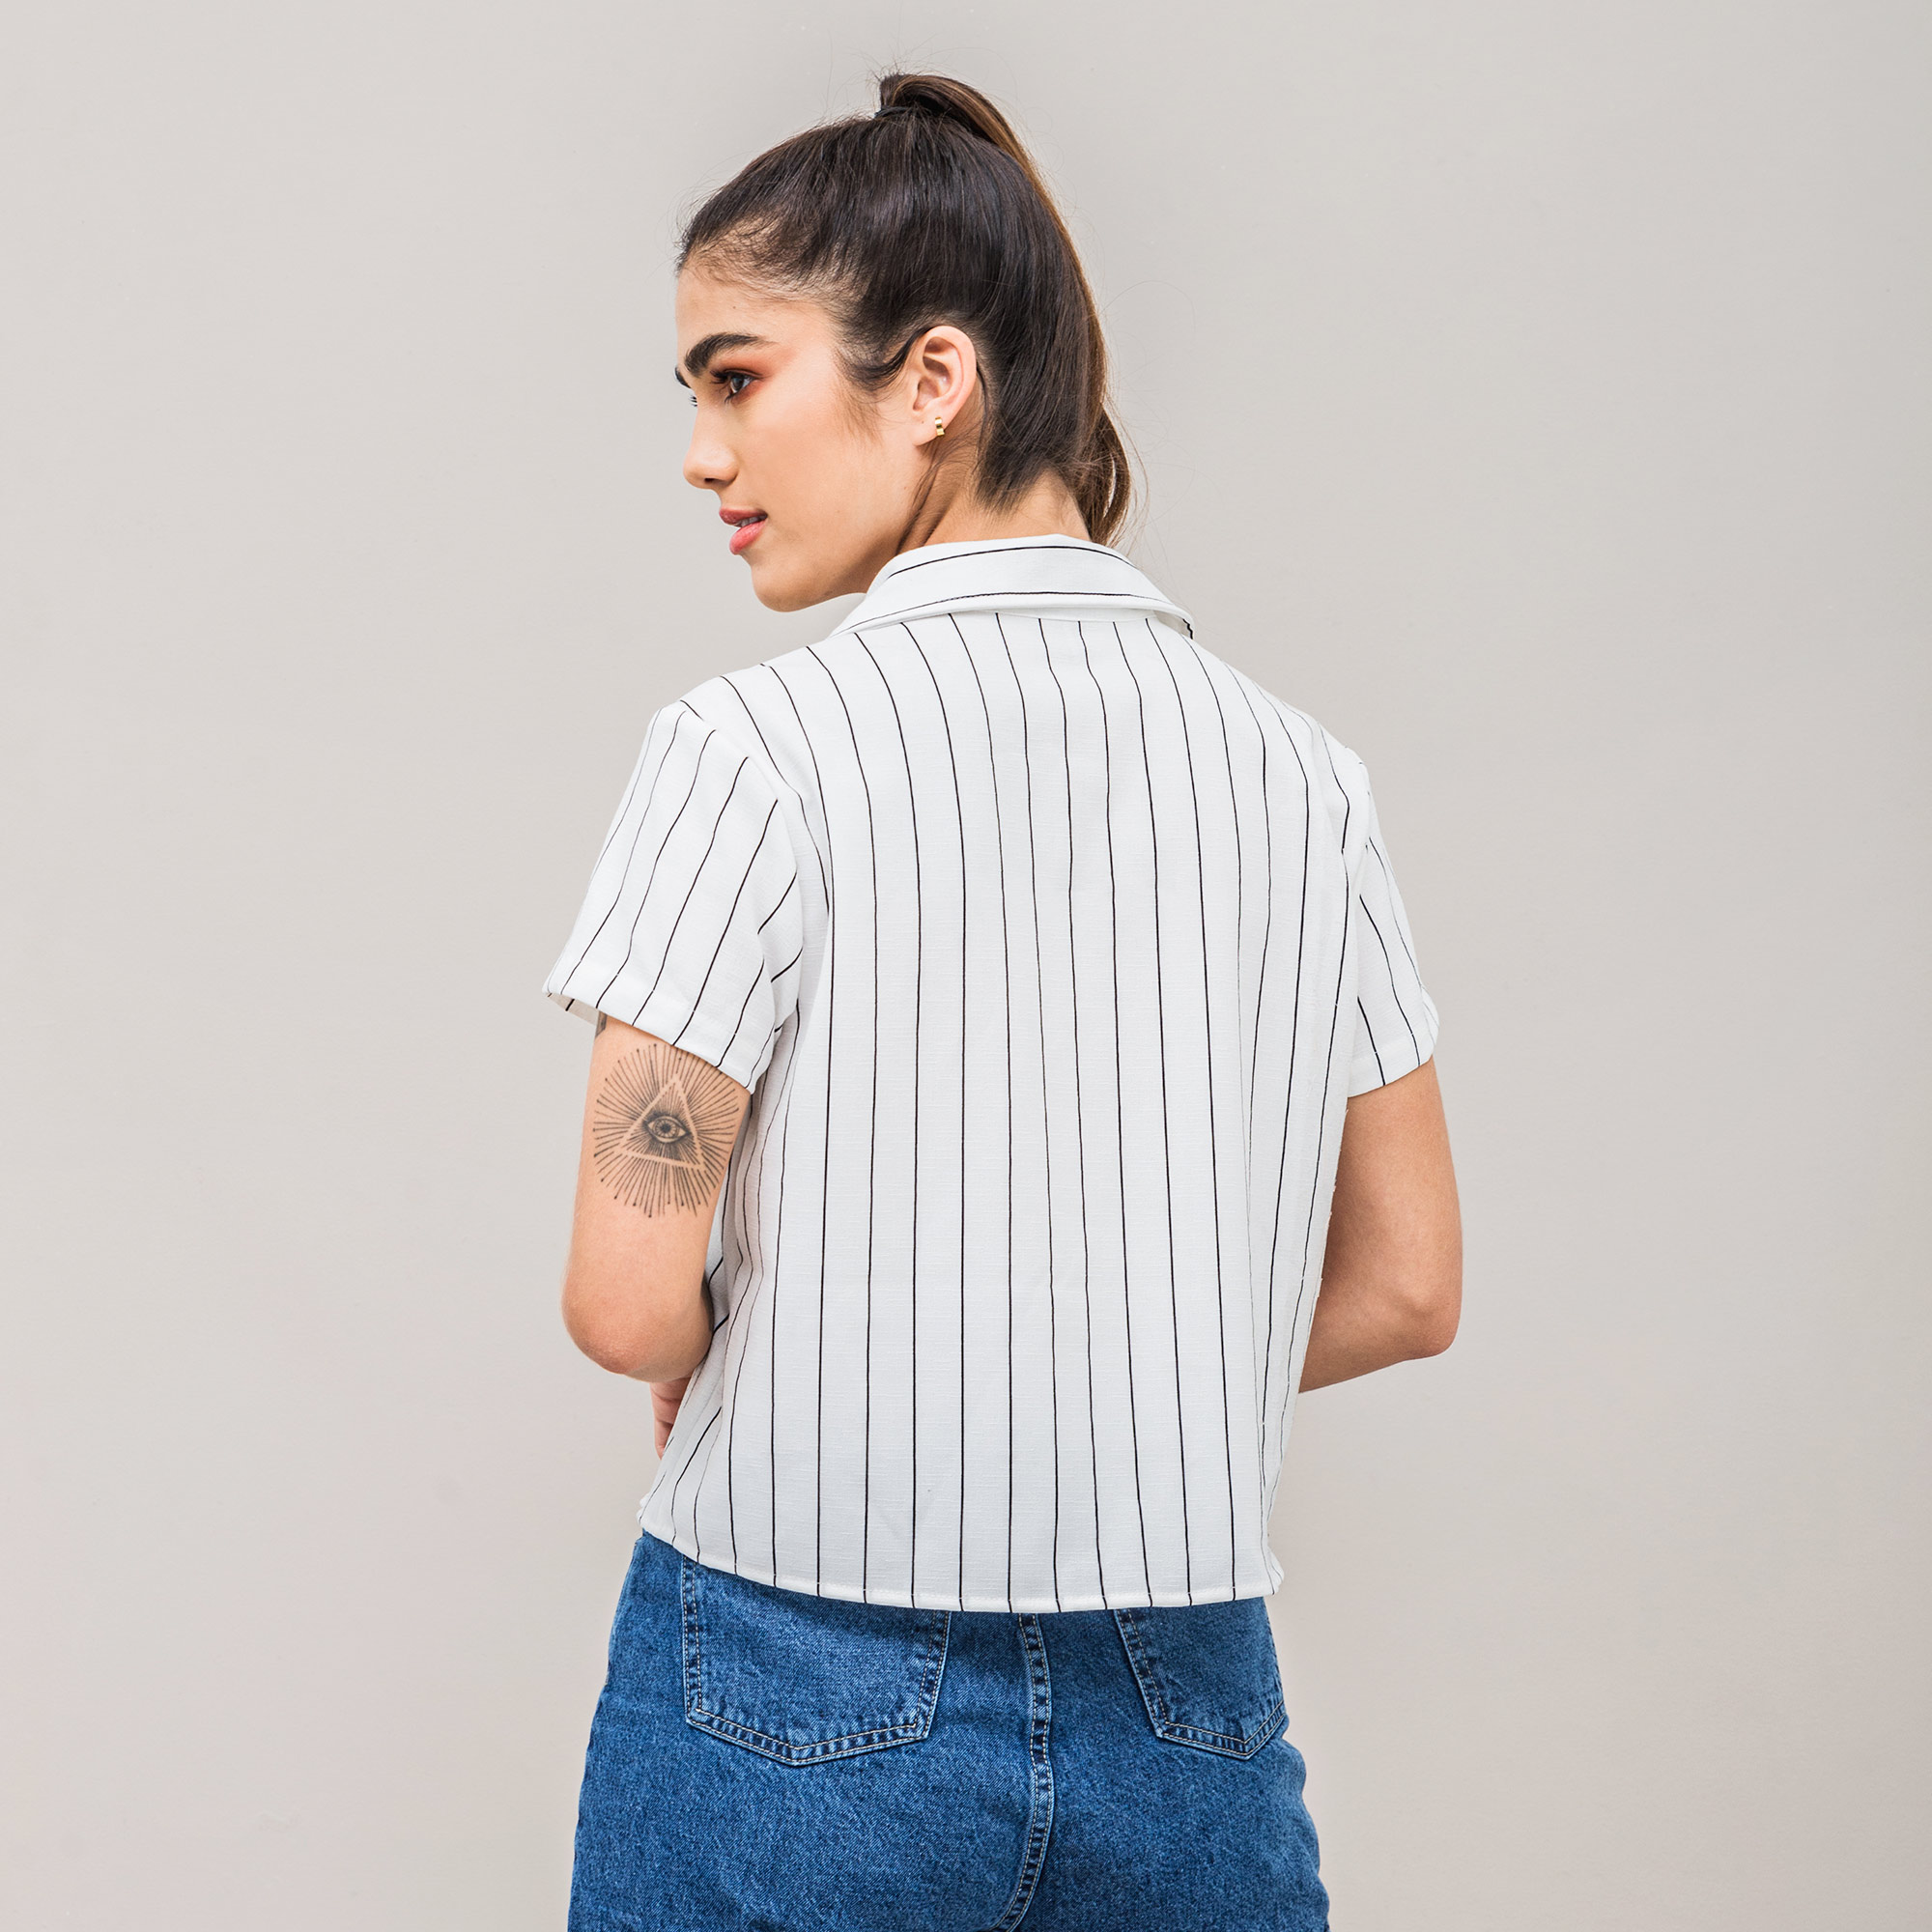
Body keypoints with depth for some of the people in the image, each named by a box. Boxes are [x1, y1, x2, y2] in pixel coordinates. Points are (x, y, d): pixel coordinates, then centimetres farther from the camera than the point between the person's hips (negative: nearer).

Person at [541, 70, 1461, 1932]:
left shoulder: (750, 754, -13)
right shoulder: (1302, 774, 2)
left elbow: (627, 1300, -15)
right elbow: (1402, 1288, 6)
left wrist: (749, 1378, 6)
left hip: (802, 1700, -3)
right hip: (1191, 1718, 4)